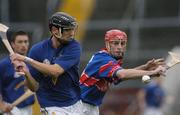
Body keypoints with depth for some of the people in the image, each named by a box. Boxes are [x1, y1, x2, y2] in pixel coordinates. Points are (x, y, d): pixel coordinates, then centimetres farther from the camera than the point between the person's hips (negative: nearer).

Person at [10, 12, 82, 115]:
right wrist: (26, 73, -28)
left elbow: (55, 71, -26)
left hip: (76, 105, 2)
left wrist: (27, 60, -27)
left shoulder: (74, 47, -11)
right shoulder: (38, 50, -9)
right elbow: (34, 87, -7)